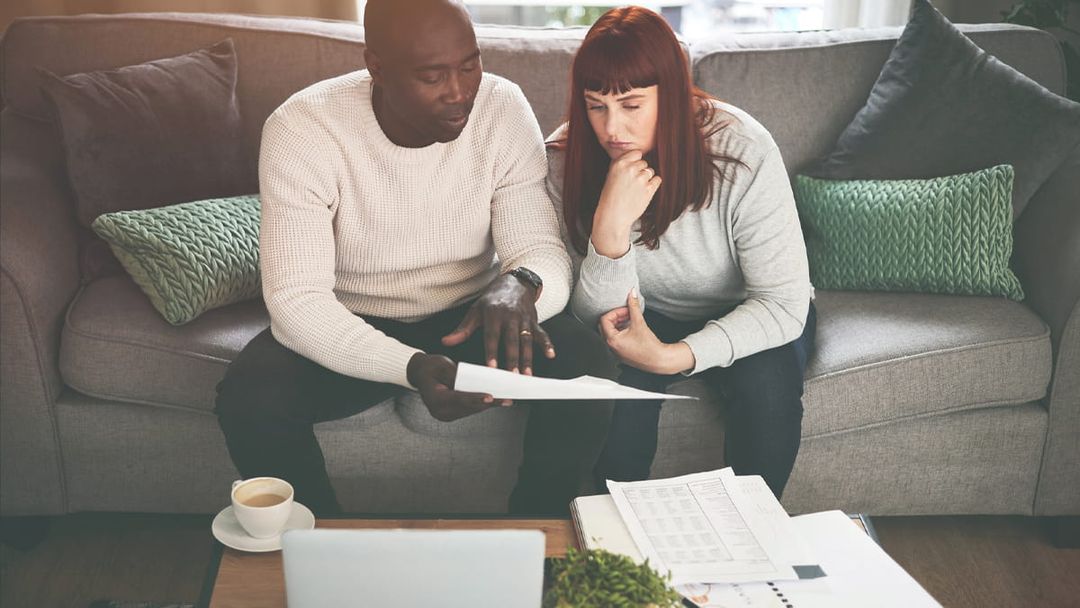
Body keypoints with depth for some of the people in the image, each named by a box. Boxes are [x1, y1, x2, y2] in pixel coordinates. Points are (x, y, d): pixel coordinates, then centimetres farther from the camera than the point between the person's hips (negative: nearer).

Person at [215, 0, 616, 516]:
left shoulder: (504, 109, -14)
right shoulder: (300, 129, -21)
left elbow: (544, 252, -13)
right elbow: (296, 299, -26)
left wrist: (521, 285, -40)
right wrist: (410, 367, -43)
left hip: (473, 316, 2)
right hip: (350, 325, -1)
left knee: (589, 368, -24)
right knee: (247, 400, -28)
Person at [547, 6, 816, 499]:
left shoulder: (742, 151, -26)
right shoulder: (568, 160, -18)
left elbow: (784, 303, -23)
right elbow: (600, 315, -19)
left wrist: (675, 357, -36)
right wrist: (610, 226, -39)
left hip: (745, 316, 0)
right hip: (648, 317, 1)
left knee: (768, 381, -31)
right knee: (620, 374, -31)